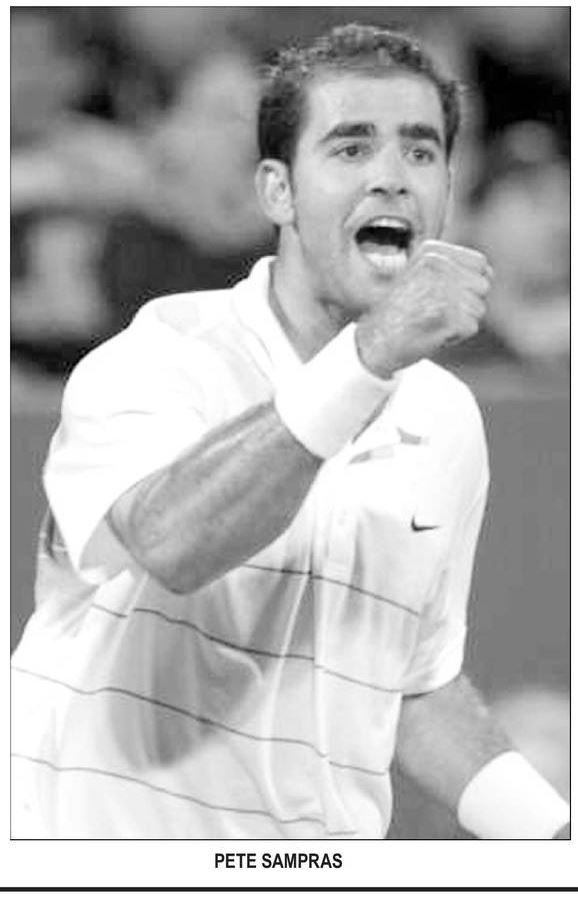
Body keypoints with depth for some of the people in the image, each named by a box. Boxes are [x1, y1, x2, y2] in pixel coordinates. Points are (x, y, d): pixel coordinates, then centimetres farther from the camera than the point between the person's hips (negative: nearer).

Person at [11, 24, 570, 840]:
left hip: (327, 862, 5)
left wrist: (549, 833, 4)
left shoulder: (446, 423, 7)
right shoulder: (159, 358, -11)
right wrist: (369, 354, -36)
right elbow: (171, 544, -32)